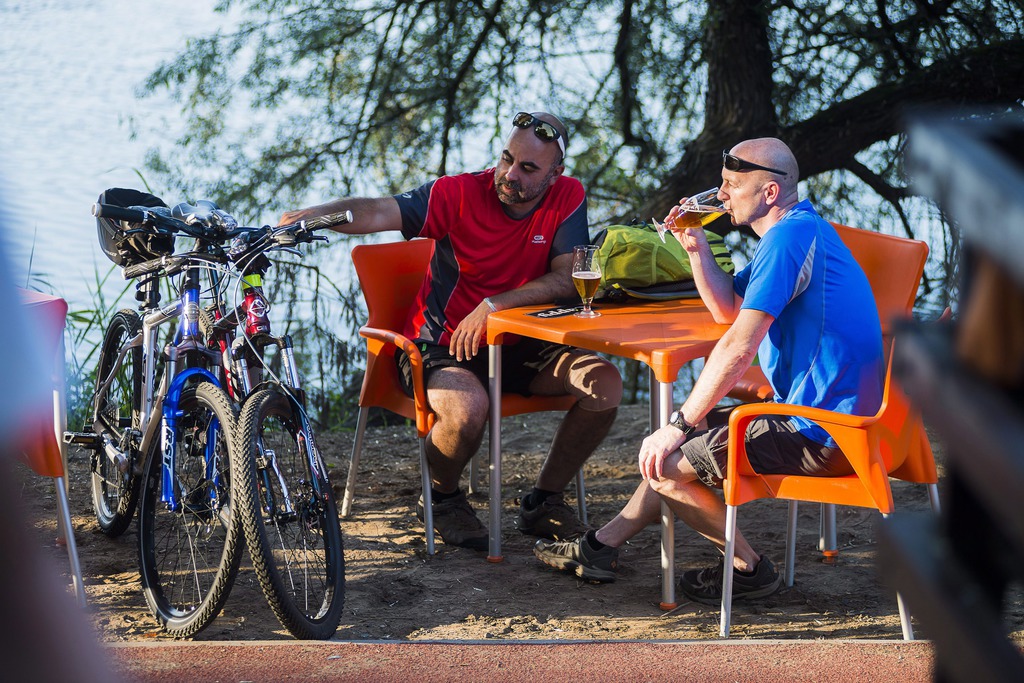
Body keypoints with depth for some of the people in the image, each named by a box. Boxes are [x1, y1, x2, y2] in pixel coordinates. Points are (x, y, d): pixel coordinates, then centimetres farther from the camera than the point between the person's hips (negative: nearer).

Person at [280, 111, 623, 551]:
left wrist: (494, 305, -26)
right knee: (467, 411, -36)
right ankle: (441, 499, 1)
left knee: (605, 383, -20)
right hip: (441, 345, -4)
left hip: (516, 347, 4)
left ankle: (542, 502, 1)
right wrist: (315, 215, -44)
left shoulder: (568, 198, -4)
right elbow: (378, 213, -24)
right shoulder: (462, 194, -13)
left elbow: (568, 280, -14)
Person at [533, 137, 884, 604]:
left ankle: (749, 569, 6)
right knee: (685, 449, 22)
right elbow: (727, 308, 22)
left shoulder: (789, 236, -20)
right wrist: (696, 247, 7)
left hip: (817, 437, -11)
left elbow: (740, 346, -24)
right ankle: (601, 546, 30)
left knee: (666, 464, -8)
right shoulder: (798, 230, 15)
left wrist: (679, 426, -20)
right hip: (827, 416, 11)